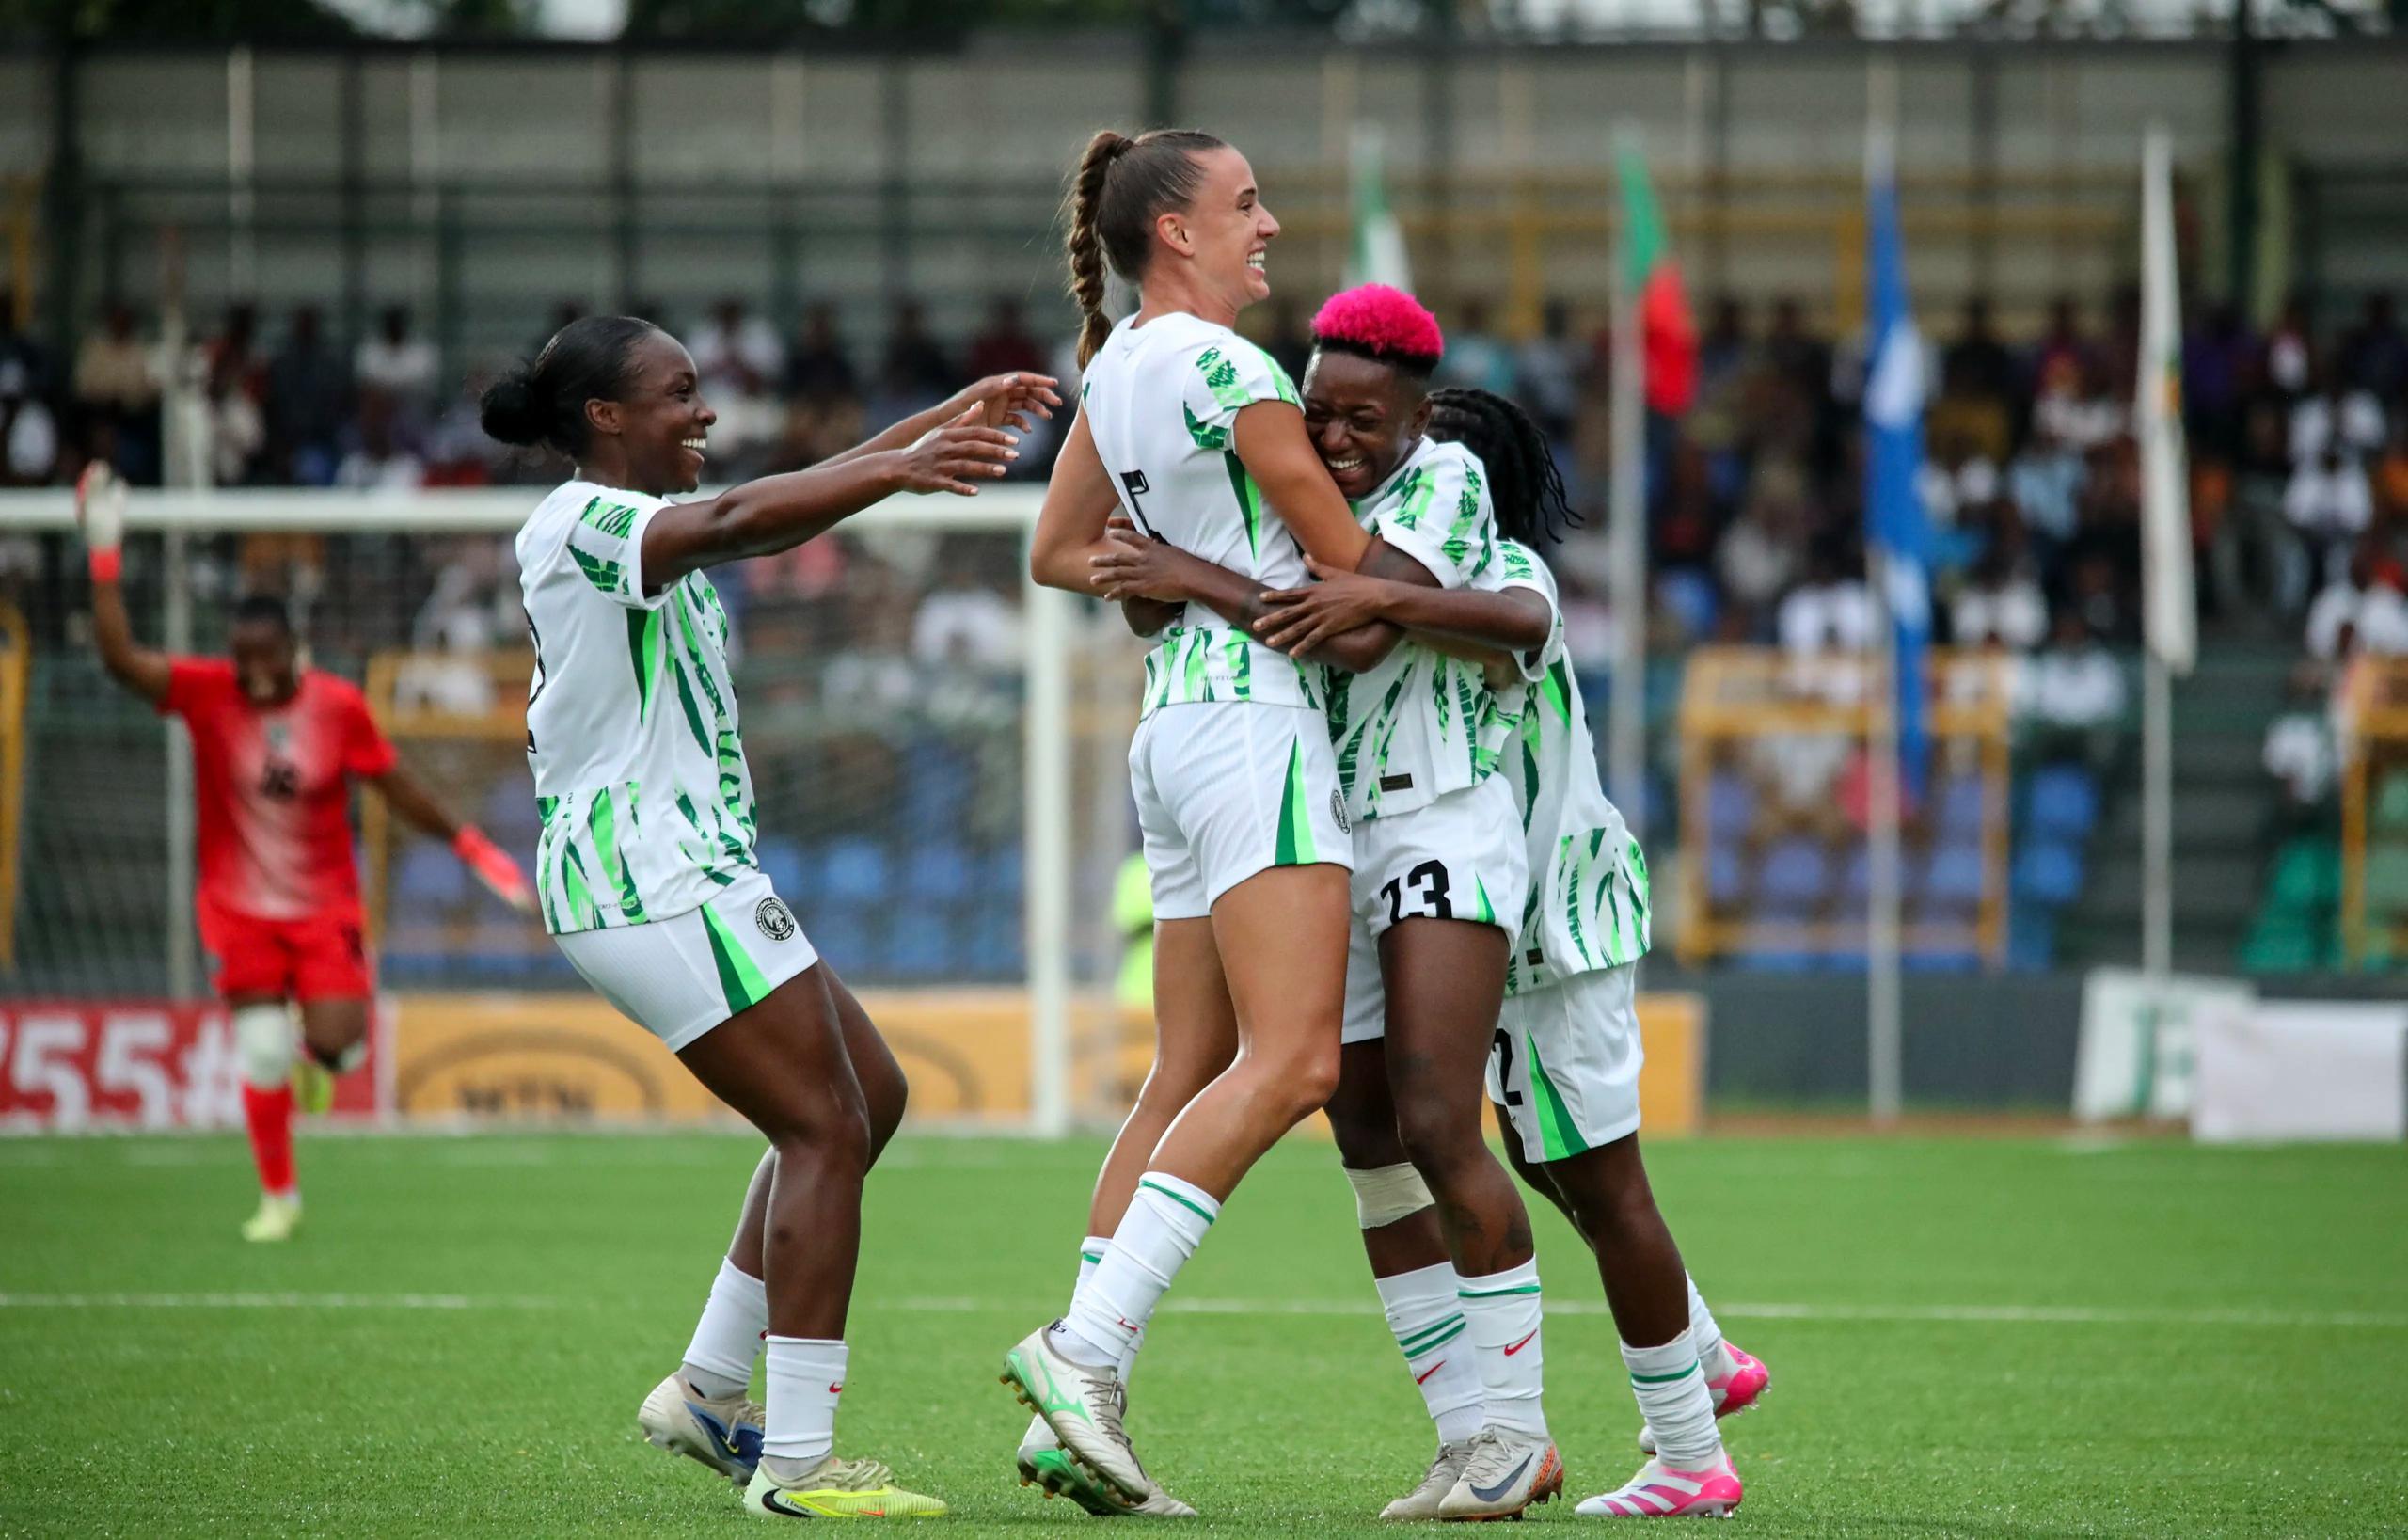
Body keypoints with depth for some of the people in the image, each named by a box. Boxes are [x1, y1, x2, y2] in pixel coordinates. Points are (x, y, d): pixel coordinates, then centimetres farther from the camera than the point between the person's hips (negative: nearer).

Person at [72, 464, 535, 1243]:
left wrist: (471, 846, 3)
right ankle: (278, 1198, 13)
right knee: (262, 1055, -7)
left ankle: (314, 1055, 26)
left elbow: (397, 787, 3)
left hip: (325, 906, 0)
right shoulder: (206, 693, -10)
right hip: (240, 908, 0)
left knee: (336, 1046, -15)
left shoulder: (338, 705, -7)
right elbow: (122, 658, -22)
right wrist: (105, 558, -31)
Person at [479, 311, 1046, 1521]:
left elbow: (790, 507, 20)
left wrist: (944, 422, 11)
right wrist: (899, 467, -36)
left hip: (687, 871, 11)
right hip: (654, 878, -11)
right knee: (825, 1129, -13)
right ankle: (794, 1462, -14)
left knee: (868, 1097, 14)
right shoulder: (574, 526, -14)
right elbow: (738, 521, -31)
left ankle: (709, 1389, 17)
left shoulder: (636, 525, 18)